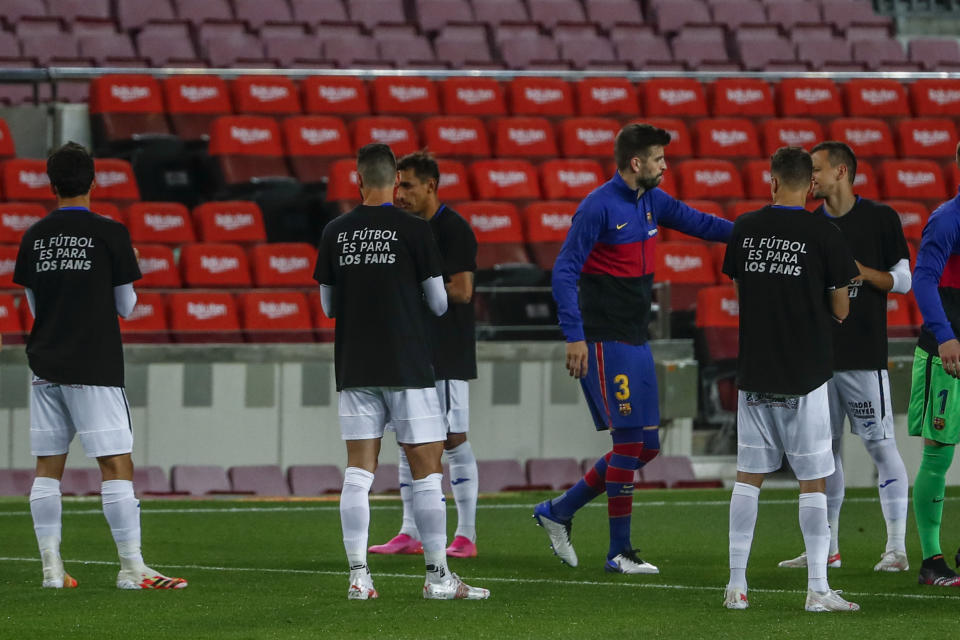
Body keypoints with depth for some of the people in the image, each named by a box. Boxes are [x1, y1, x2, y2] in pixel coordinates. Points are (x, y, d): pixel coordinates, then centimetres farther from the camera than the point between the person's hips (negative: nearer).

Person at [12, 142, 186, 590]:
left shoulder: (34, 237, 5)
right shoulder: (109, 234, -6)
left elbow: (33, 304, 14)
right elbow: (126, 305, 0)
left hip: (46, 365, 4)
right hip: (94, 368, -4)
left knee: (48, 467, 8)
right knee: (117, 464, -4)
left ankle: (51, 568, 7)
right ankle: (131, 568, -8)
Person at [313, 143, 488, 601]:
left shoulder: (335, 233, 4)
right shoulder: (415, 230, -7)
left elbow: (328, 306, 11)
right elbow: (439, 304, -2)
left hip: (354, 370, 3)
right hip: (406, 367, -3)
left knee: (359, 469, 5)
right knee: (427, 466, 2)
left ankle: (358, 576, -1)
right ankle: (438, 576, 2)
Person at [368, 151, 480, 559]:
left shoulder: (453, 229, -12)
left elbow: (461, 291, -19)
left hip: (446, 354, -9)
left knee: (453, 439, -6)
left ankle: (466, 535, -2)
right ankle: (410, 533, 11)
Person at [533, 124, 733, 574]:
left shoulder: (651, 201, 10)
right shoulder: (598, 207, -13)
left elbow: (698, 223, 21)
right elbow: (564, 271, -16)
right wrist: (574, 336, -23)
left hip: (636, 342, 9)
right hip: (605, 342, -9)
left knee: (647, 445, 8)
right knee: (629, 441, -10)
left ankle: (558, 511, 19)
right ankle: (619, 552, -2)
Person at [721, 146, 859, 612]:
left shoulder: (745, 228, 2)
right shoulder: (823, 234, -9)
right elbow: (841, 310, -2)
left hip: (754, 372, 3)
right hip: (805, 375, -3)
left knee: (749, 475, 10)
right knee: (812, 481, 1)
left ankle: (736, 586, 9)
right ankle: (818, 590, -1)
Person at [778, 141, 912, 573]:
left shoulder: (880, 218, -1)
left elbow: (902, 280, -1)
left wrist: (859, 271, -15)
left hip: (864, 357, -5)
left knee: (880, 445, -7)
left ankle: (896, 549, -6)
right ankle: (827, 549, 16)